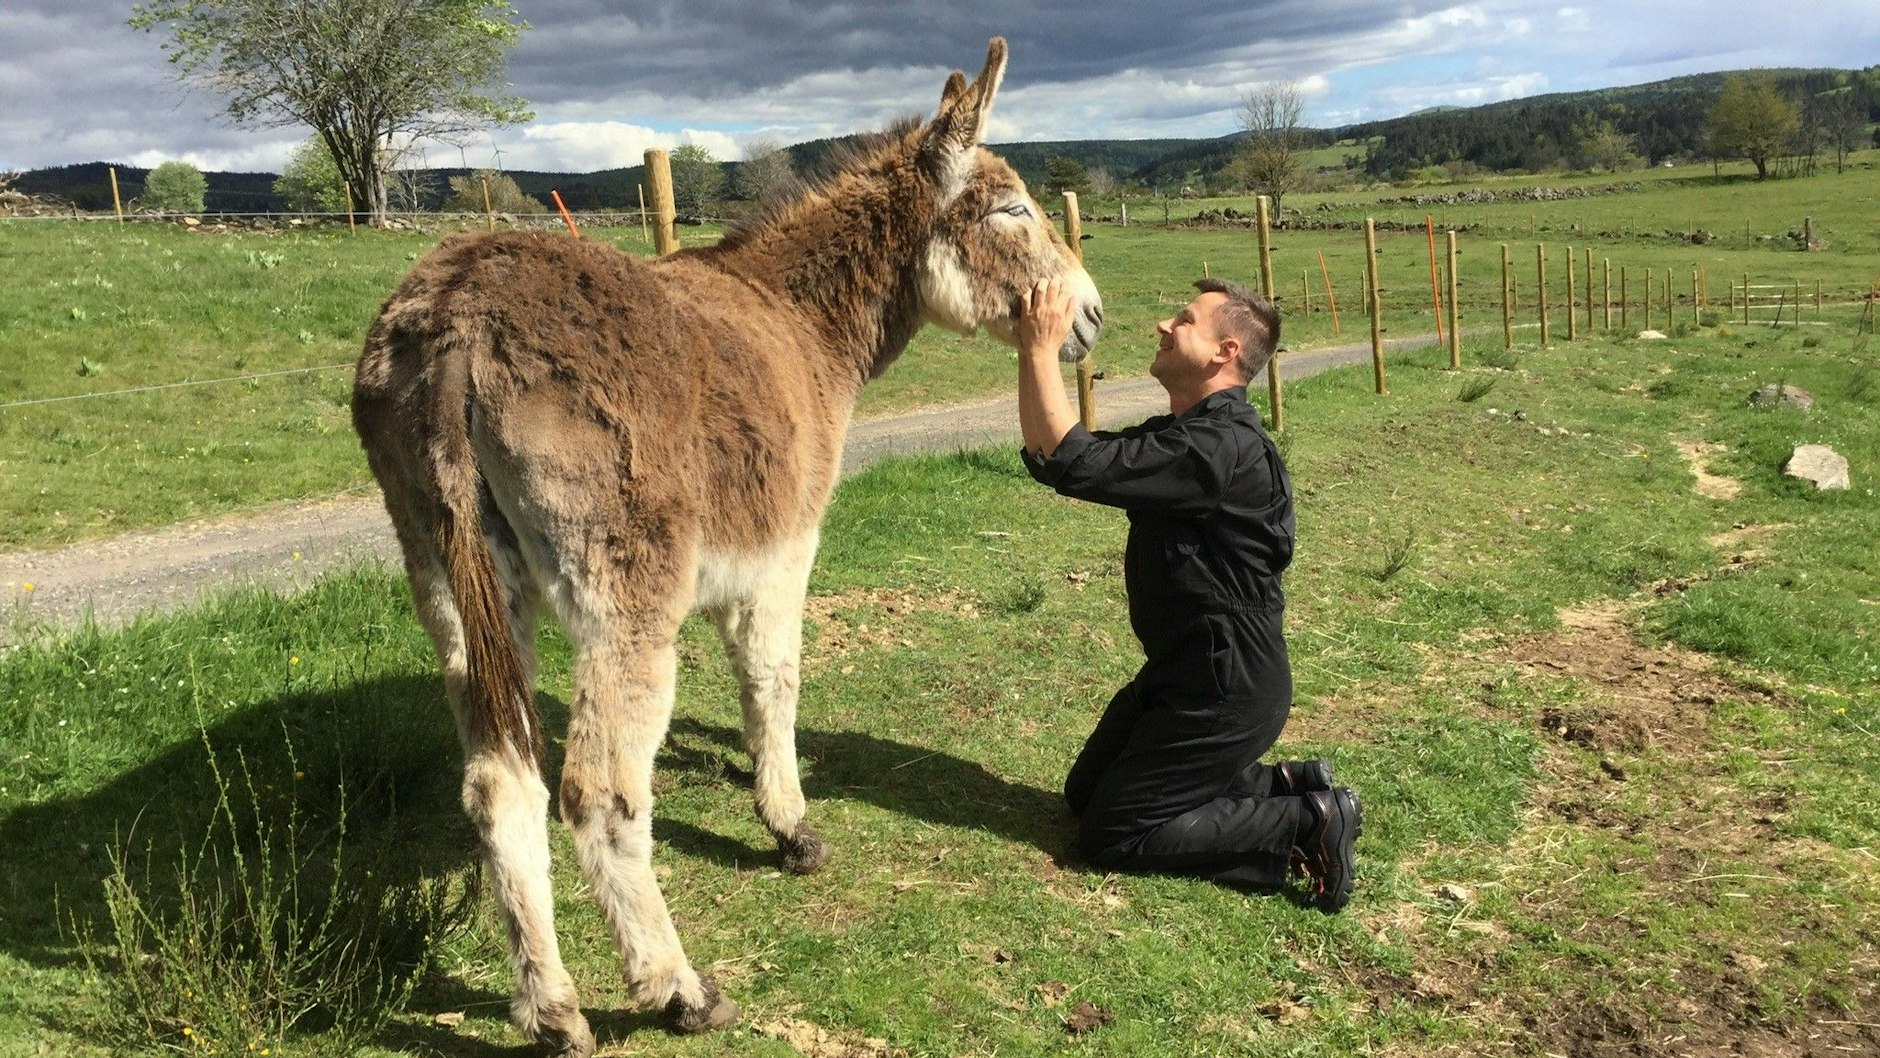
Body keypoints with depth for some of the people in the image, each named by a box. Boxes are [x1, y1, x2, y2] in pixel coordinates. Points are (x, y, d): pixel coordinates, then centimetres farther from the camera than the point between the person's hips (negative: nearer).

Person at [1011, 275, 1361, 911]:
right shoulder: (1184, 434, 8)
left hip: (1226, 691, -10)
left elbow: (1076, 465, -34)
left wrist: (1043, 349, -25)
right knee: (1085, 792, 18)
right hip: (1184, 669, 10)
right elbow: (1047, 455, 5)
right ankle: (1281, 783, 16)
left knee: (1109, 834, -2)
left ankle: (1306, 823, 0)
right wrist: (1032, 352, -6)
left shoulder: (1222, 447, -26)